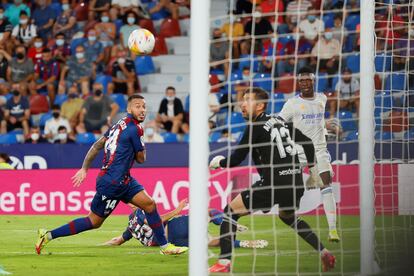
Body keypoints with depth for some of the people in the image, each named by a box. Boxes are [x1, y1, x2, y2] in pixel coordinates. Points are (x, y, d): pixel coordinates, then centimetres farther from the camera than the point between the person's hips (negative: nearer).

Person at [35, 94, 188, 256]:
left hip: (123, 181, 10)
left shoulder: (120, 125, 12)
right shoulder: (134, 129, -15)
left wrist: (84, 168, 13)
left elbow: (97, 146, 12)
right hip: (112, 183, -10)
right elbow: (141, 158, -4)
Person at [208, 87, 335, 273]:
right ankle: (325, 254, 29)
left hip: (273, 184, -8)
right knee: (288, 216, 35)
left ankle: (224, 263, -10)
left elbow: (235, 160, -5)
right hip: (296, 183, 8)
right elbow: (308, 143, 22)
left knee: (231, 211, 1)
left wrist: (218, 162, 14)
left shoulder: (255, 127, -4)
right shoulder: (280, 122, 16)